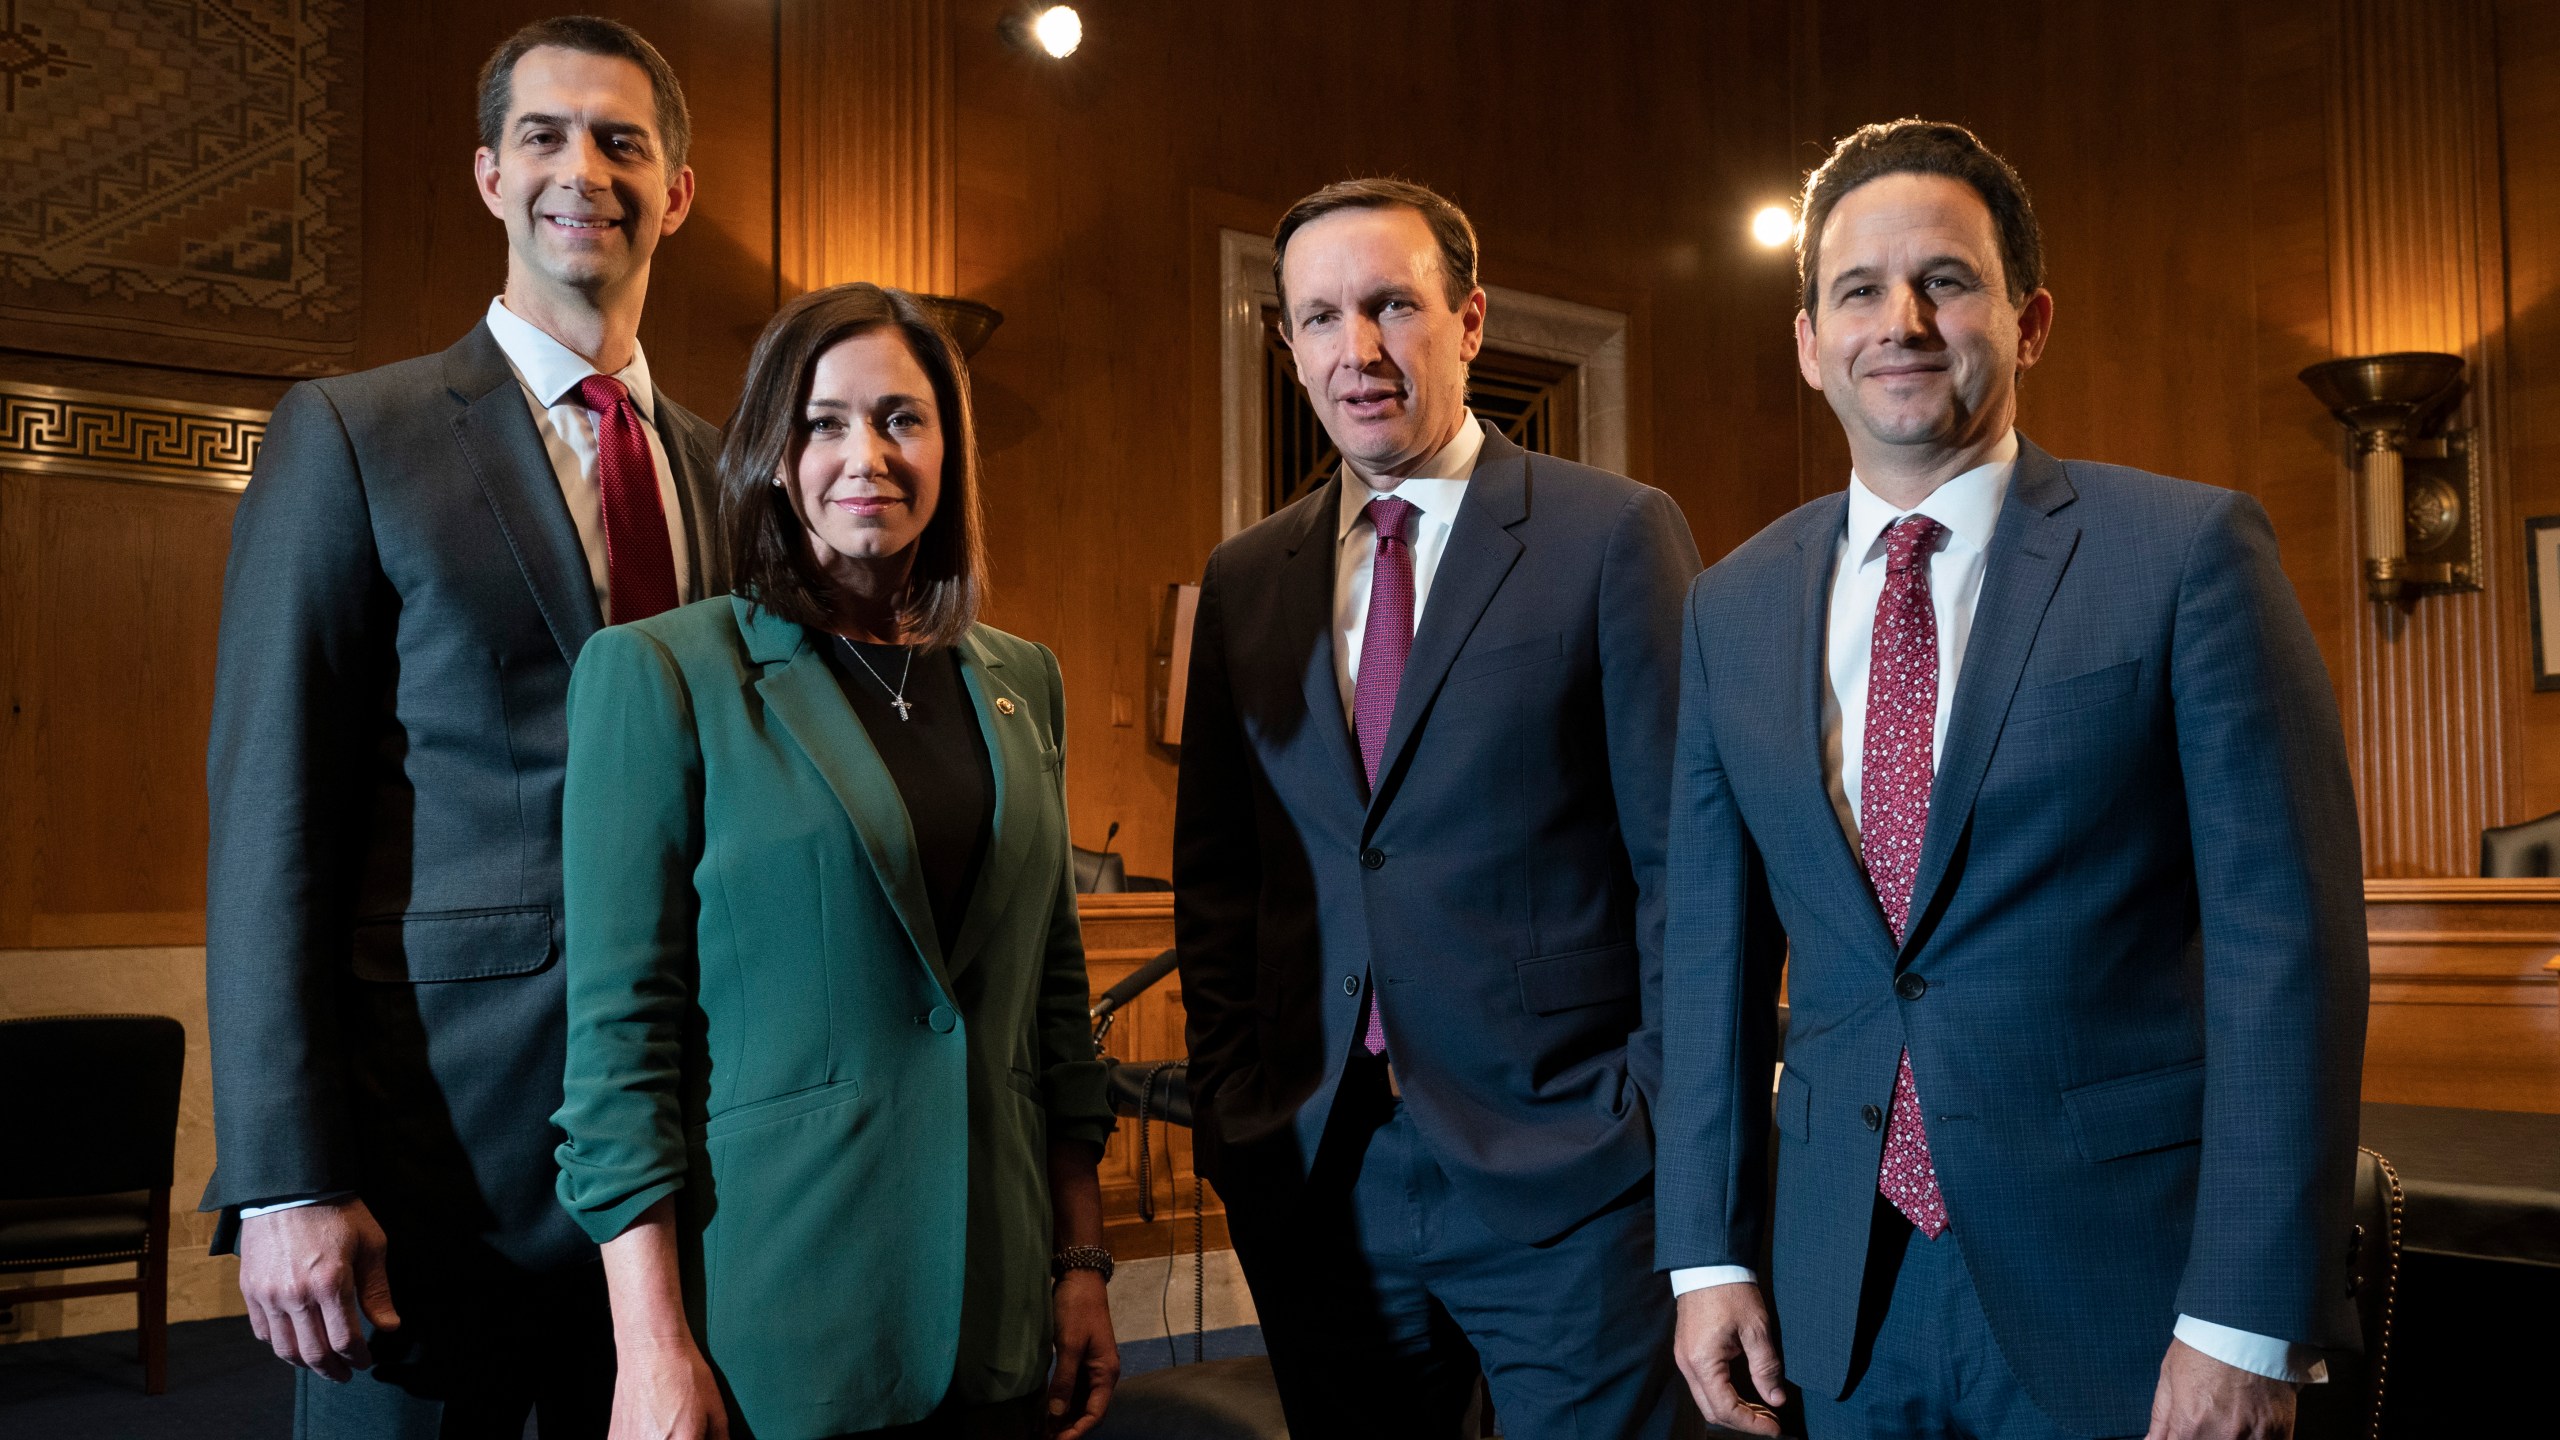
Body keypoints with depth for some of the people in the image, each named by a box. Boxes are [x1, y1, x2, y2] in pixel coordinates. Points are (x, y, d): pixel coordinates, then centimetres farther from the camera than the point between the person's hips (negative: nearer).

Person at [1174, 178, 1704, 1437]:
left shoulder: (1614, 537, -4)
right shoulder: (1245, 580, 9)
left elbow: (1687, 860, -5)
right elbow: (1215, 877, 13)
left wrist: (1669, 1125, -7)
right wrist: (1230, 1107, 6)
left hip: (1563, 1178, -4)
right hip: (1317, 1179, 4)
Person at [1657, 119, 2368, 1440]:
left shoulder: (2189, 553, -7)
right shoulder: (1733, 608, 5)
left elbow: (2286, 935, -10)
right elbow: (1711, 946, 7)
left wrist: (2247, 1319, -13)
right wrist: (1708, 1252, 5)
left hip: (2121, 1286, -3)